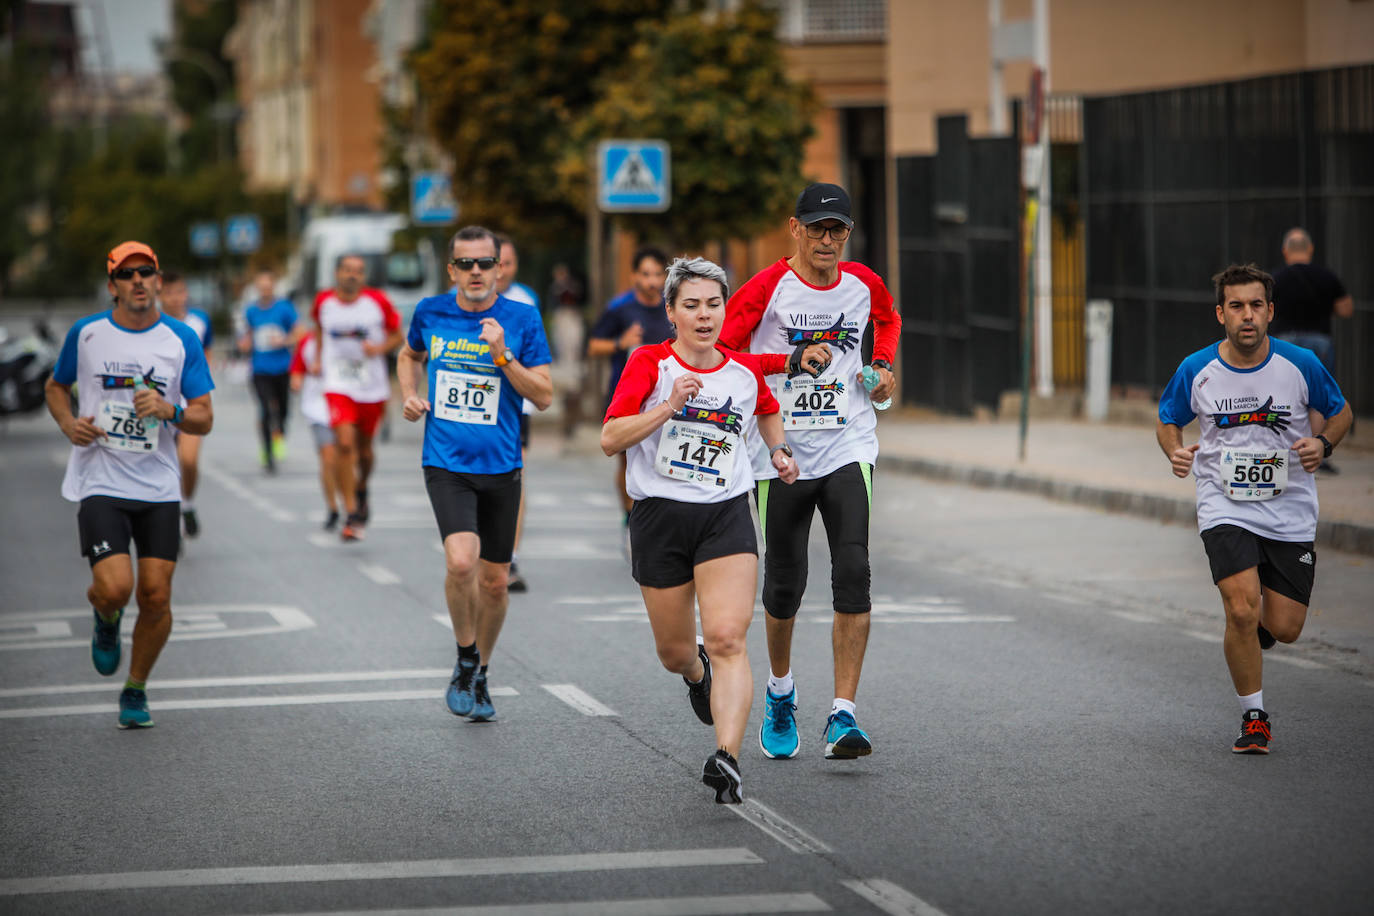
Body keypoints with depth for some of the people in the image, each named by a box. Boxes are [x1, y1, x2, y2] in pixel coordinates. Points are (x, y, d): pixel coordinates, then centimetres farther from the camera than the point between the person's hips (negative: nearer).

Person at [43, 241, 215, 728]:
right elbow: (56, 386, 18)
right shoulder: (86, 333, 1)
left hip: (159, 488, 1)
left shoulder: (181, 339, 1)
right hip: (100, 483, -1)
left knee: (156, 597, -2)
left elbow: (204, 418, 2)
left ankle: (136, 690, 21)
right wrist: (68, 423, -2)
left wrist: (168, 410, -19)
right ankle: (106, 622, 20)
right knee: (114, 589, -18)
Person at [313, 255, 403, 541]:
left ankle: (361, 489, 48)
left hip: (373, 387, 1)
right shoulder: (324, 302, 0)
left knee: (363, 446, 15)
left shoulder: (378, 301, -6)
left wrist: (380, 347, -16)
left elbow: (397, 335, 3)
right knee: (344, 443, -19)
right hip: (338, 386, -1)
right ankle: (351, 514, -15)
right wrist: (319, 359, 13)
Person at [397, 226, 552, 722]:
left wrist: (502, 355, -19)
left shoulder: (522, 319, -3)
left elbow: (544, 396, -6)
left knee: (494, 580, 8)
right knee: (461, 561, -23)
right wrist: (410, 395, 5)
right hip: (445, 464, -1)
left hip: (500, 467, 1)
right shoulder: (430, 313, 2)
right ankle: (465, 660, 1)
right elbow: (409, 355, 24)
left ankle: (479, 677, 31)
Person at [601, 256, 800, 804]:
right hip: (660, 517, 0)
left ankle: (727, 759, -27)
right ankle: (697, 673, 51)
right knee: (674, 651, 13)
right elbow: (610, 439, -11)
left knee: (727, 639, -19)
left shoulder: (746, 371, 6)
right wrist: (670, 406, -20)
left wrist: (778, 451, 14)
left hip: (726, 517, 0)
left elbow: (768, 410, 30)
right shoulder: (649, 363, -3)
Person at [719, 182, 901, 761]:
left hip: (847, 448, 2)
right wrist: (791, 362, -18)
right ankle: (780, 691, 35)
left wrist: (883, 367, 10)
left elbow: (888, 319, 28)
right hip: (781, 453, -2)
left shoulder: (863, 284, 5)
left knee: (853, 573, -15)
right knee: (785, 585, 6)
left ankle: (842, 717, -14)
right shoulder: (768, 288, -7)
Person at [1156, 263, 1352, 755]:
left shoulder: (1300, 364, -7)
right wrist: (1174, 451, -10)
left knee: (1285, 629, 0)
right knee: (1241, 611, -19)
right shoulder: (1196, 371, -5)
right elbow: (1167, 420, 12)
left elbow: (1340, 411, 10)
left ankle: (1260, 619, 39)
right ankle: (1254, 716, 0)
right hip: (1225, 508, -1)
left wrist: (1322, 443, -11)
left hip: (1290, 512, 1)